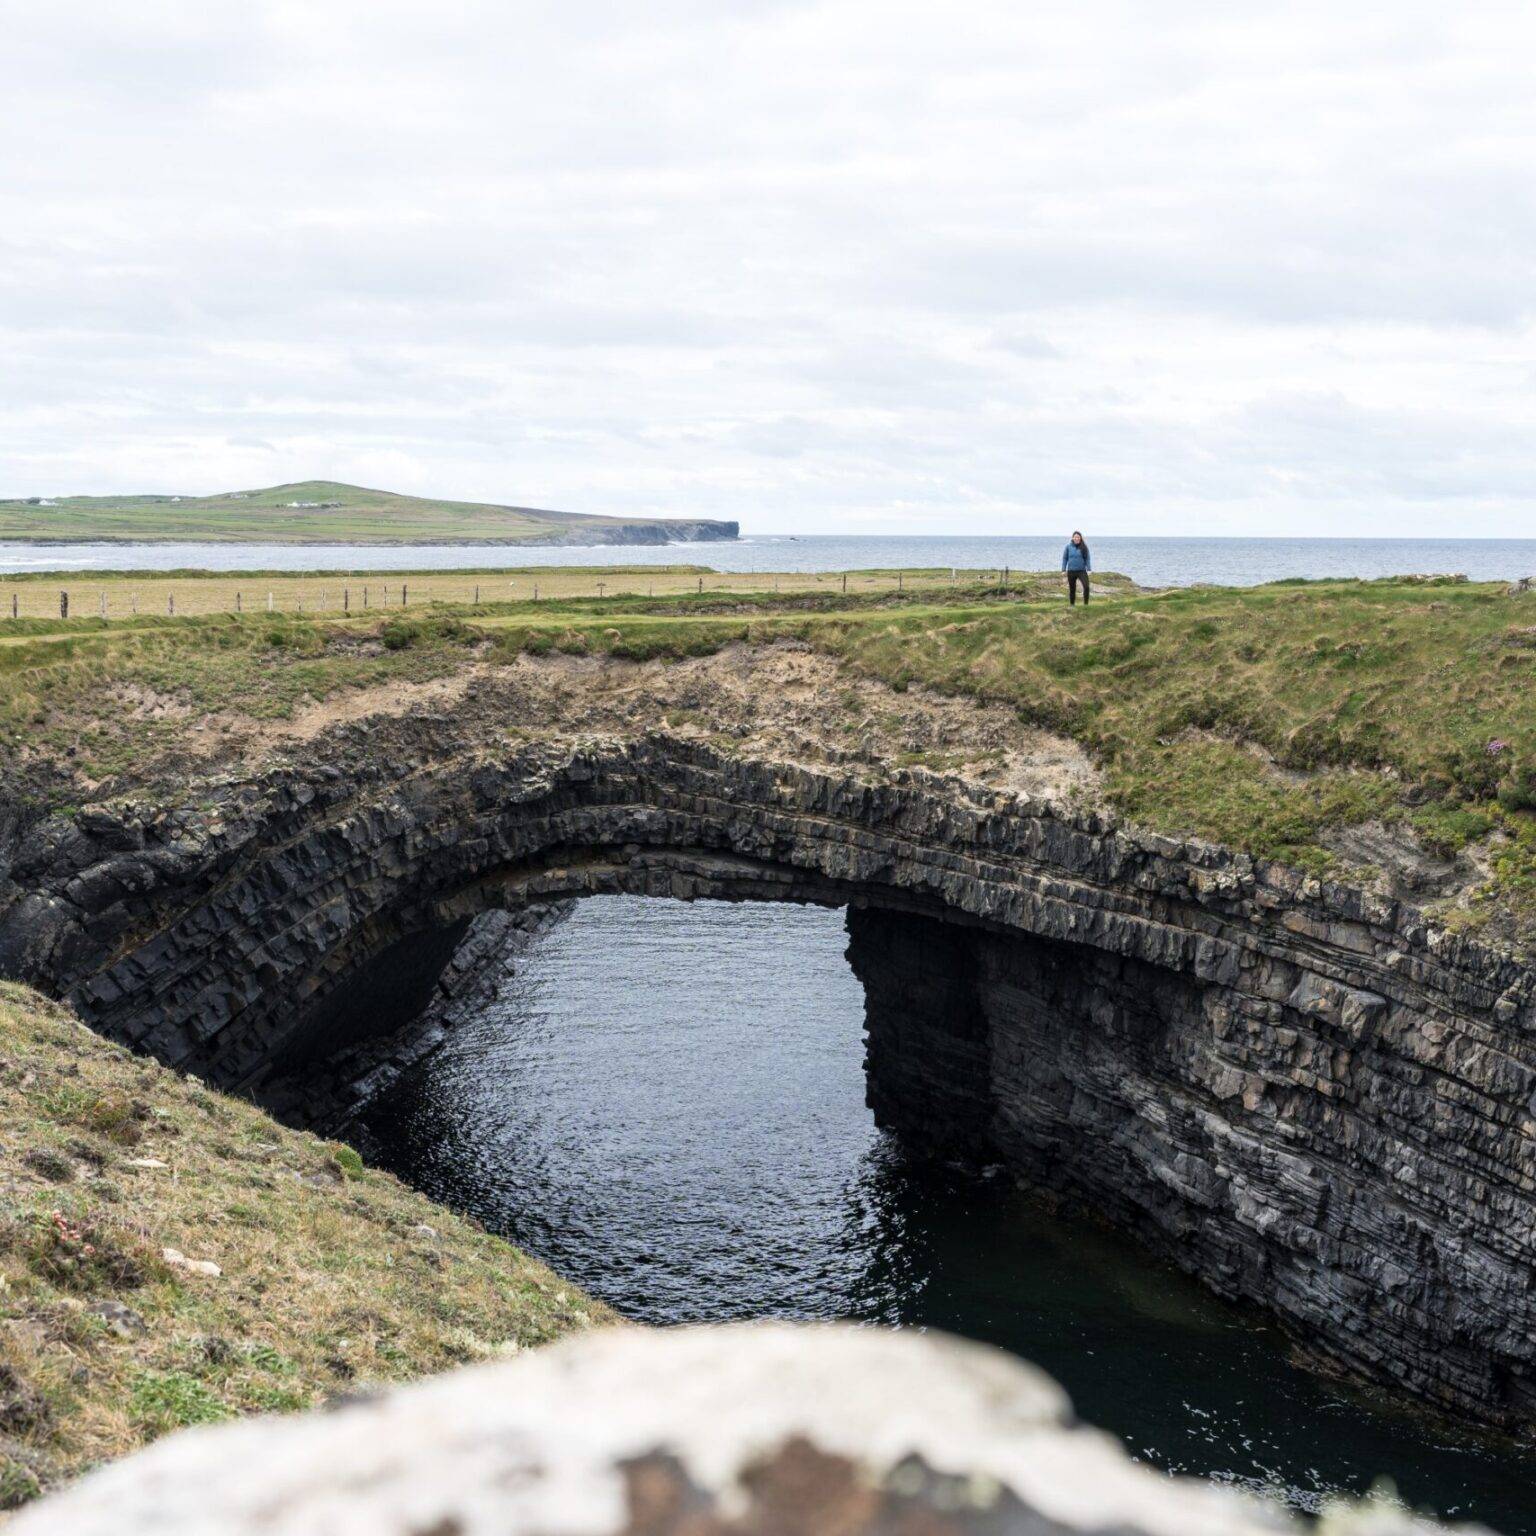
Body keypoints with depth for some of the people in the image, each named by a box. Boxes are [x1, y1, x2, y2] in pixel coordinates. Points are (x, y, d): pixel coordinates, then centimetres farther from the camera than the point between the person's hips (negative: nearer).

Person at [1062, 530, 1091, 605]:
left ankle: (1086, 604, -9)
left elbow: (1087, 559, 2)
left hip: (1082, 571, -1)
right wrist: (1063, 570, 2)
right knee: (1072, 589, 9)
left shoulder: (1084, 547, 0)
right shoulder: (1068, 547, 0)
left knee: (1086, 586, -19)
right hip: (1071, 571, 1)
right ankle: (1072, 605, 25)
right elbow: (1064, 558, 6)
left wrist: (1089, 569, -5)